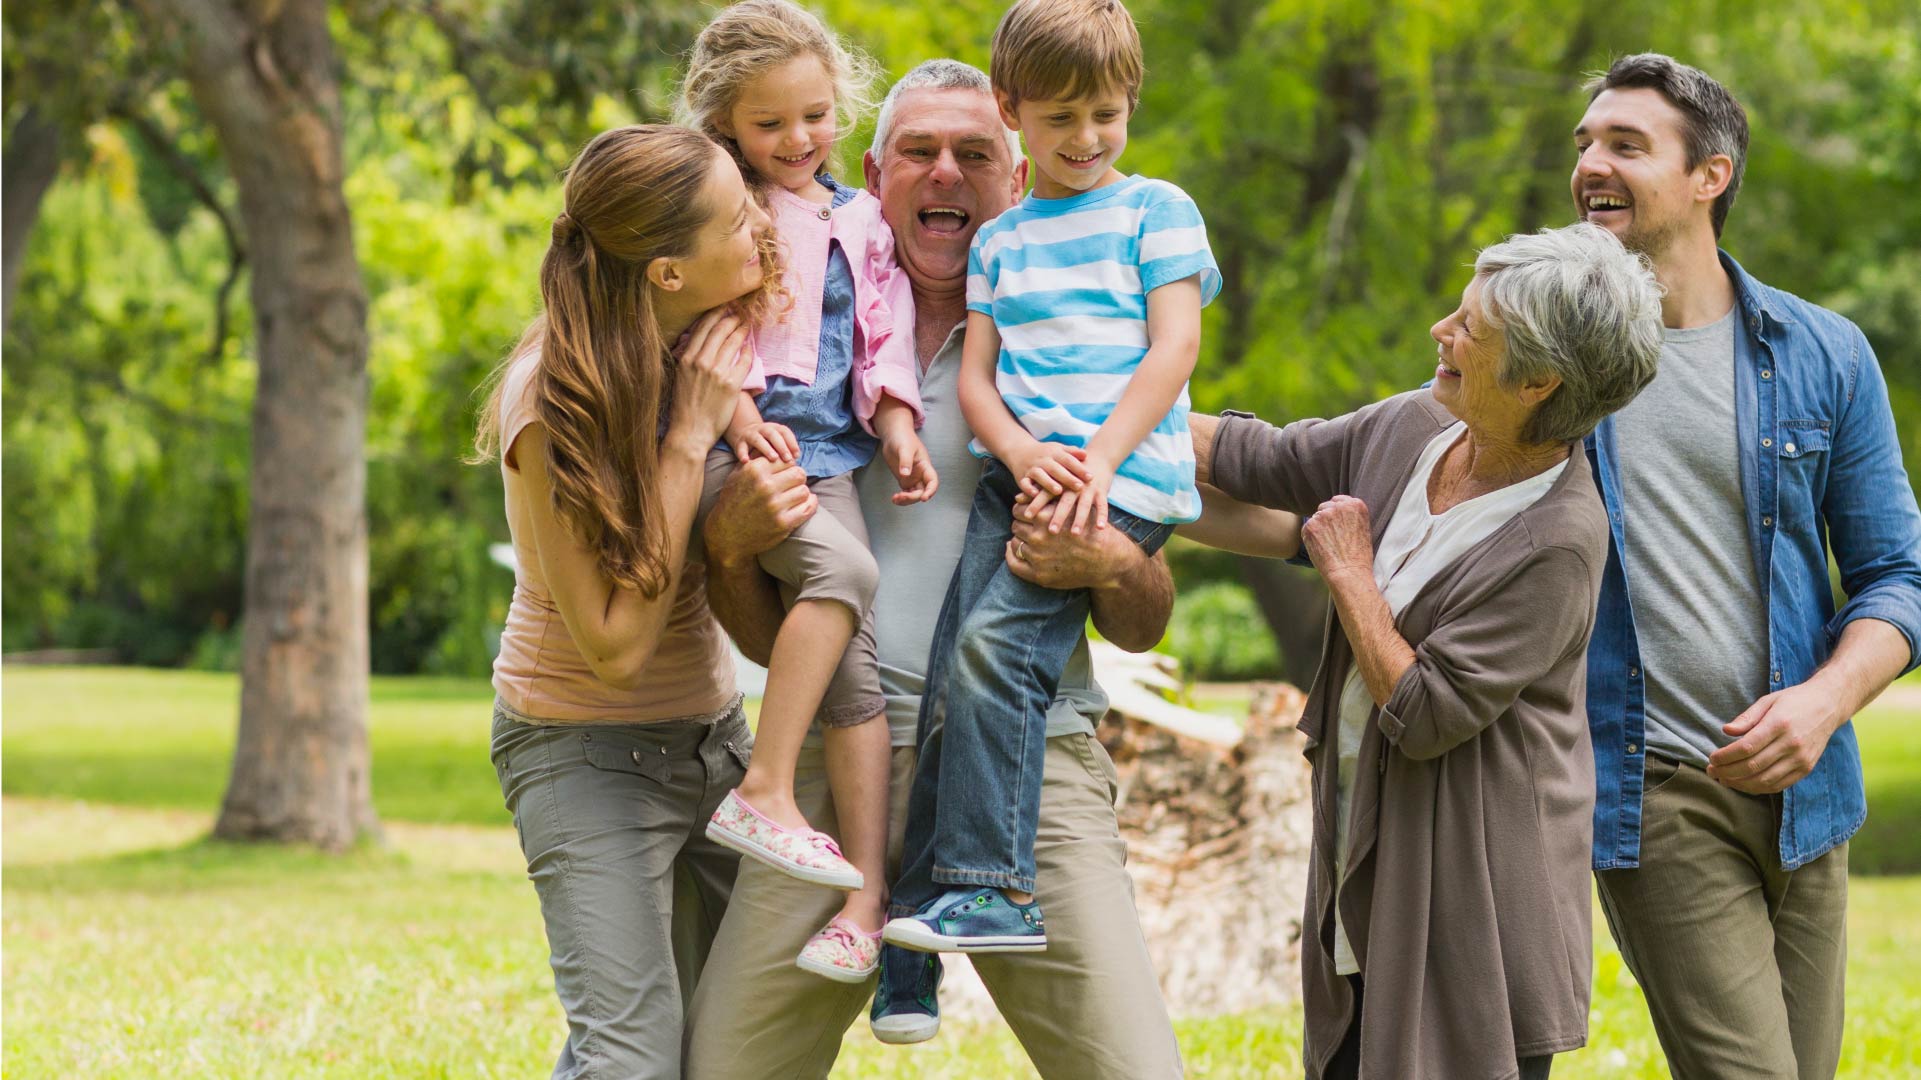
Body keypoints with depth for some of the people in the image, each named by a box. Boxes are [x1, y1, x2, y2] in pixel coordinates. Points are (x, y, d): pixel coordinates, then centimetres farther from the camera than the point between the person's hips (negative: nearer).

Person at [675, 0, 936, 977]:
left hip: (827, 451, 4)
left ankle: (867, 898, -14)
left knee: (854, 660, -11)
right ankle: (763, 791, -30)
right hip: (730, 446, -4)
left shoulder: (857, 221, 21)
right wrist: (737, 410, -14)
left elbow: (884, 332, 19)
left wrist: (896, 422, 2)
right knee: (843, 569, -31)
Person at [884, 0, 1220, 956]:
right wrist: (1023, 453, -10)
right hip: (1018, 472, 5)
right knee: (948, 662, -9)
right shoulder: (1000, 241, 19)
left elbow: (1172, 348, -3)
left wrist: (1097, 459, -15)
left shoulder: (1156, 211, 7)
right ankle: (934, 881, -4)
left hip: (1123, 480, -5)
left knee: (996, 641, -21)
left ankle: (996, 890, -21)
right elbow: (976, 374, 12)